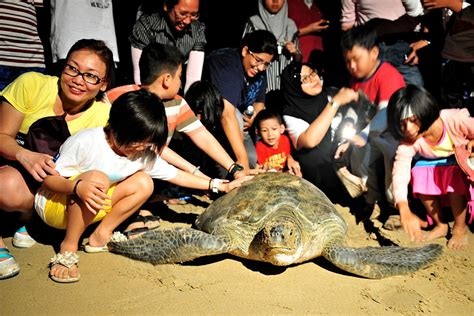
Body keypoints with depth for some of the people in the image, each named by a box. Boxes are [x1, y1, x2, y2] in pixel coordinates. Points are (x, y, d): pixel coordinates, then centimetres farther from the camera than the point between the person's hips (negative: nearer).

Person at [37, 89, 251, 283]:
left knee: (143, 183, -10)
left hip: (88, 207, 6)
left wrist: (218, 185, -7)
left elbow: (175, 175, -2)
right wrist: (77, 187, -43)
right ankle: (68, 248, -23)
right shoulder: (86, 142, -26)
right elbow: (48, 178, -21)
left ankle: (101, 235, -6)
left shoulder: (143, 155, -8)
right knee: (97, 178, -37)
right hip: (53, 203, -6)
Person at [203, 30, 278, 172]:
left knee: (254, 161, -8)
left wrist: (255, 117, -14)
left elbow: (259, 101, 12)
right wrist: (242, 158, -47)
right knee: (238, 123, -34)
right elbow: (227, 114, -42)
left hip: (237, 124, 7)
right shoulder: (225, 62, -30)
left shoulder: (259, 71, -5)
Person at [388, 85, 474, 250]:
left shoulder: (455, 119, -31)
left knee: (454, 174, -34)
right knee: (419, 173, -27)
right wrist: (405, 211, -49)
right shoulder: (408, 141, -24)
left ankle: (460, 228, -11)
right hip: (435, 166, 3)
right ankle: (440, 225, -6)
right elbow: (400, 173, -37)